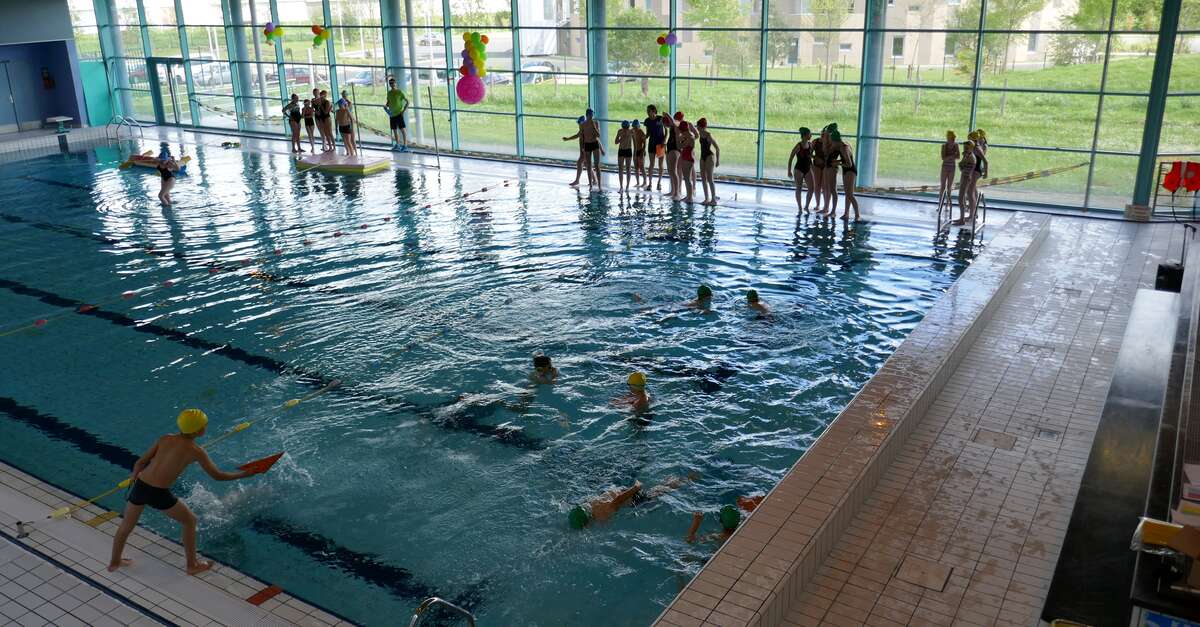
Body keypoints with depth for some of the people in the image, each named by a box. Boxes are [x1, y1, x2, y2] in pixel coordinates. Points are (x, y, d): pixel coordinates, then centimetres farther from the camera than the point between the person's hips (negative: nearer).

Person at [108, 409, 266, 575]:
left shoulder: (166, 438, 7)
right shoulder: (196, 451, -5)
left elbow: (140, 462, 10)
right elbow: (218, 475, 0)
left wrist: (134, 476, 31)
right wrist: (245, 474, 11)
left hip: (140, 486, 5)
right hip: (159, 494, -5)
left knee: (126, 525, 26)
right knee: (190, 520, 18)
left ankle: (114, 562, 49)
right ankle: (192, 565, 27)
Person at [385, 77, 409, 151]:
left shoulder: (399, 92, -7)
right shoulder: (389, 93, 10)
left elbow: (407, 101, -5)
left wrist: (404, 111, -13)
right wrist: (386, 107, 2)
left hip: (399, 114, -6)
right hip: (392, 114, 6)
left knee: (402, 129, -9)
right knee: (394, 130, 12)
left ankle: (405, 145, -10)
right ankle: (397, 145, 22)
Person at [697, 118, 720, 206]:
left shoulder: (708, 135, -18)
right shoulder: (701, 134, 3)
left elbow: (717, 148, -16)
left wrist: (718, 160, -17)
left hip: (710, 157, -8)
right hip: (703, 157, 8)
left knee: (709, 179, -8)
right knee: (703, 179, 8)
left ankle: (714, 199, -2)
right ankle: (707, 198, 15)